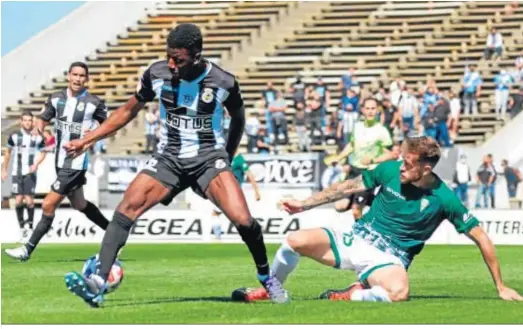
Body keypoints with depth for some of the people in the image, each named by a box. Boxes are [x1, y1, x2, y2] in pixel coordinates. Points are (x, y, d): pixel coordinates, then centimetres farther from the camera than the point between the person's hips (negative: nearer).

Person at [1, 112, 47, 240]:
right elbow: (8, 152, 11)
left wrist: (36, 164, -9)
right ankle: (21, 227, 9)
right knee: (18, 200, -4)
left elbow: (42, 153, 9)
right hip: (16, 172, 1)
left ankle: (30, 225, 10)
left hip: (30, 173, -1)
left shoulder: (38, 137, -2)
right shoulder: (14, 136, -1)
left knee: (29, 200, -7)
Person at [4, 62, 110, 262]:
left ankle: (28, 249, -6)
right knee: (79, 204, 20)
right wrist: (40, 127, -9)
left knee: (48, 205, -11)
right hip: (60, 161, 7)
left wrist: (93, 138, -13)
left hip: (76, 163, -7)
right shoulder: (56, 98, 4)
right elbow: (43, 120, 13)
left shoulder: (94, 103, -9)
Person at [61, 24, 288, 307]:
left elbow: (238, 119, 8)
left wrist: (227, 158, 13)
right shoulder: (157, 74, -8)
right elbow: (128, 111, 7)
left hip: (209, 158, -2)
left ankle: (266, 277, 6)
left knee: (243, 220, -21)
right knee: (126, 209, -20)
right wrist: (86, 140, 4)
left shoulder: (223, 82, -13)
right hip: (168, 159, 2)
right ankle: (98, 284, -26)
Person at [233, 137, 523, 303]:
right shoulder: (390, 170, -6)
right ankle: (267, 291, 10)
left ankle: (349, 296, -13)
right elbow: (350, 187, 8)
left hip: (388, 258, -3)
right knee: (295, 240, -18)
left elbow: (481, 237, -9)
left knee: (399, 293, -40)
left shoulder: (444, 199, -15)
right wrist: (304, 205, 8)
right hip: (356, 239, 3)